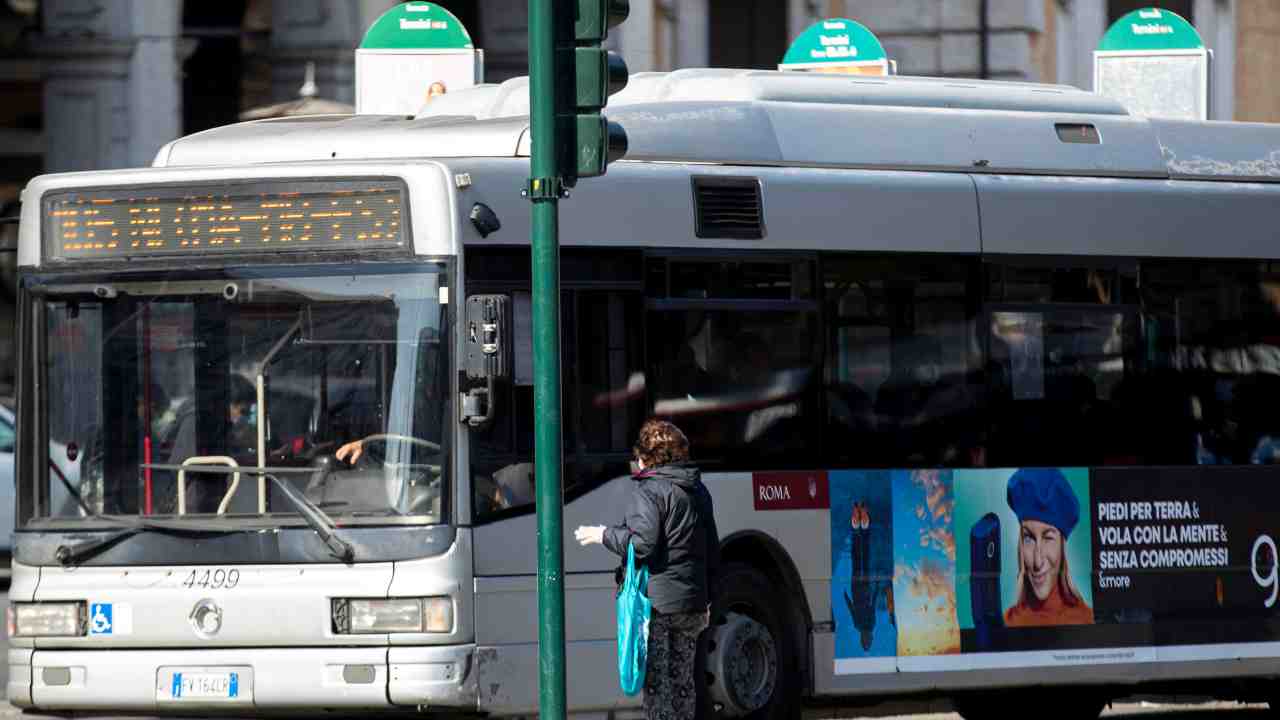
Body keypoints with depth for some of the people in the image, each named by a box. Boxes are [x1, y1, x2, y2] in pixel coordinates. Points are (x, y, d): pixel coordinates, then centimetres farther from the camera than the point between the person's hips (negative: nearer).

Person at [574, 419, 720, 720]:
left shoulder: (649, 491, -12)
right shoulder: (698, 491, 15)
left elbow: (642, 544, -21)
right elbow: (712, 549, 20)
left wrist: (605, 535, -6)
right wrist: (707, 598, 25)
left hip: (658, 603, -8)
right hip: (692, 601, 8)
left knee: (658, 682, -6)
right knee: (684, 681, 13)